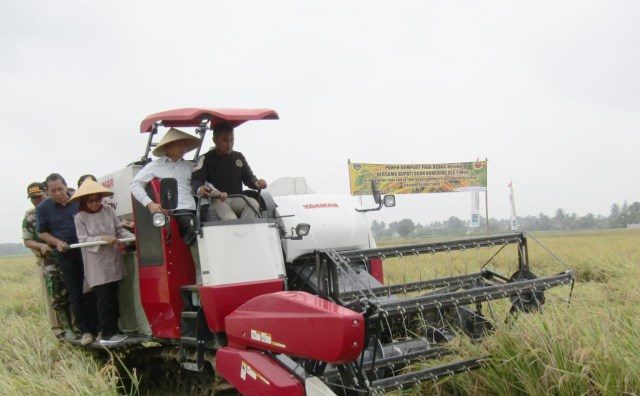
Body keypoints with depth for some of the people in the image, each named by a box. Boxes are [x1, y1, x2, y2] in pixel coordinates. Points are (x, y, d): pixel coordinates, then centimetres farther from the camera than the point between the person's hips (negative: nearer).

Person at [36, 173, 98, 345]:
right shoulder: (43, 208, 0)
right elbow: (42, 232, 5)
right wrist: (57, 242, -11)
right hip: (66, 255, 0)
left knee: (92, 291, 5)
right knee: (76, 295, 4)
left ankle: (97, 326, 14)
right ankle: (85, 330, 12)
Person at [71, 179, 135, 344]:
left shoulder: (109, 210, 5)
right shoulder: (80, 217, -4)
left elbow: (120, 230, 6)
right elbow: (83, 239, -10)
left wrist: (133, 237, -10)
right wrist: (103, 239, -21)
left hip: (113, 261, 4)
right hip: (96, 265, -4)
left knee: (113, 296, 12)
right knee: (104, 298, -5)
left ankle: (114, 329, 23)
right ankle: (106, 334, 2)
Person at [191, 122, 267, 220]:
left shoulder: (239, 157, 19)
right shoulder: (206, 159, 6)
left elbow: (248, 177, 16)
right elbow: (195, 180, -6)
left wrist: (257, 183, -10)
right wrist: (200, 189, -32)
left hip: (237, 199, 4)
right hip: (216, 200, -4)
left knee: (253, 204, -28)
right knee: (229, 218, -33)